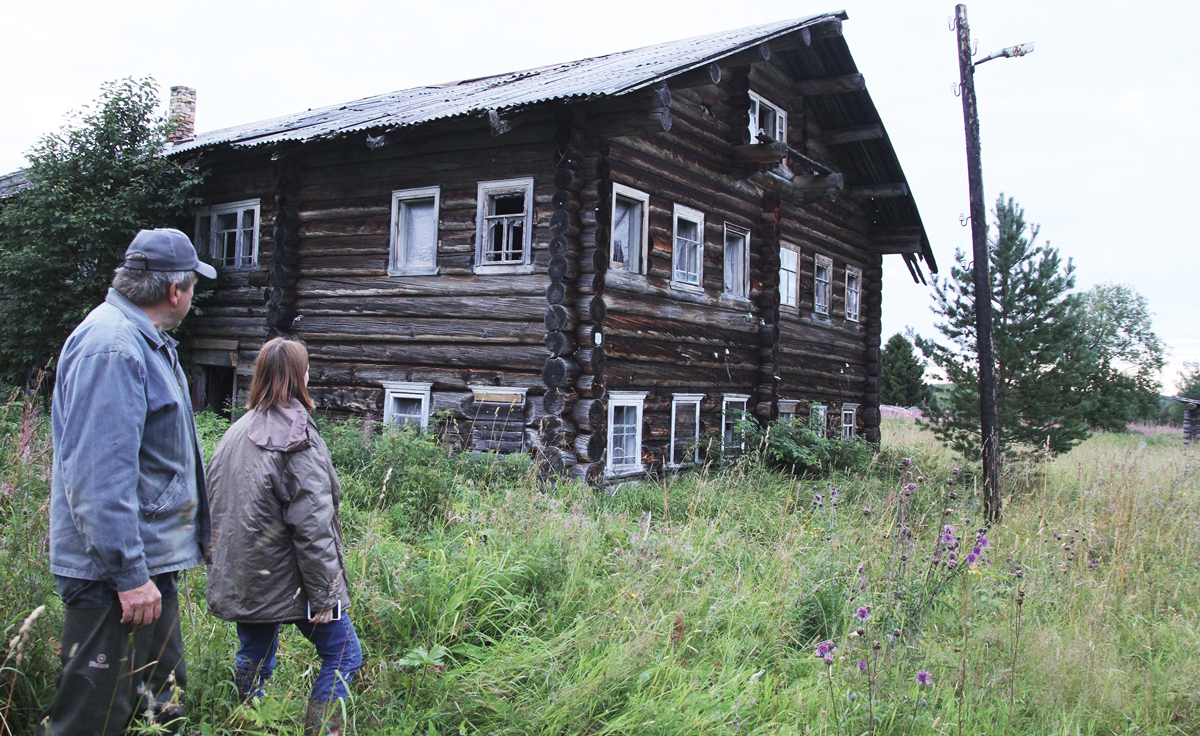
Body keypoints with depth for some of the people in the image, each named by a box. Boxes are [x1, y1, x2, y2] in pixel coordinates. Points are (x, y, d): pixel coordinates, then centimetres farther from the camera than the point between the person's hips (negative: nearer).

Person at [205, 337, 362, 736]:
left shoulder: (234, 433, 7)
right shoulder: (297, 440, -16)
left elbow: (217, 508, 14)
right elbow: (312, 526, -19)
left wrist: (227, 572, 22)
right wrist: (322, 595, -15)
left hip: (240, 580, 8)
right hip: (287, 580, -7)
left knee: (253, 660, 19)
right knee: (343, 654, 5)